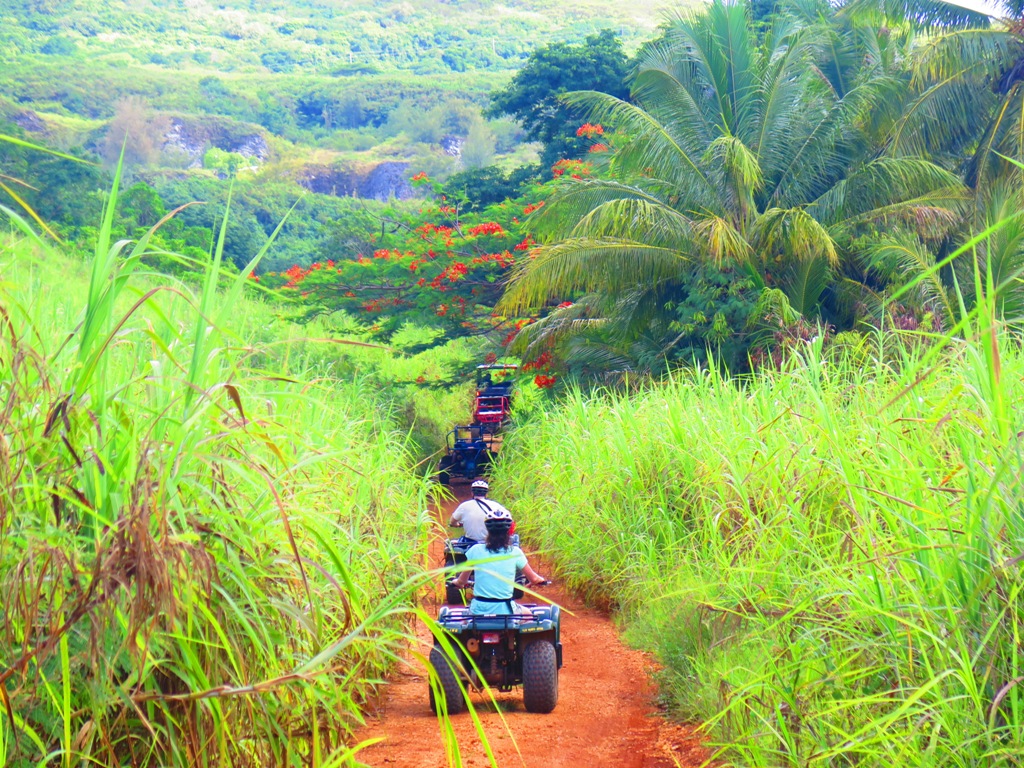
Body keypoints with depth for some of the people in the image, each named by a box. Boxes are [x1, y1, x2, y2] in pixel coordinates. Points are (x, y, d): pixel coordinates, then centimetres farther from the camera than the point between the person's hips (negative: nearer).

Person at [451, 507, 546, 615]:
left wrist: (457, 582, 30)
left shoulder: (476, 551, -3)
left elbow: (462, 581, 6)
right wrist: (541, 580, 29)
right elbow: (534, 579, 6)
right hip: (505, 610, -1)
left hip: (478, 610, 1)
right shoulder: (515, 552, -4)